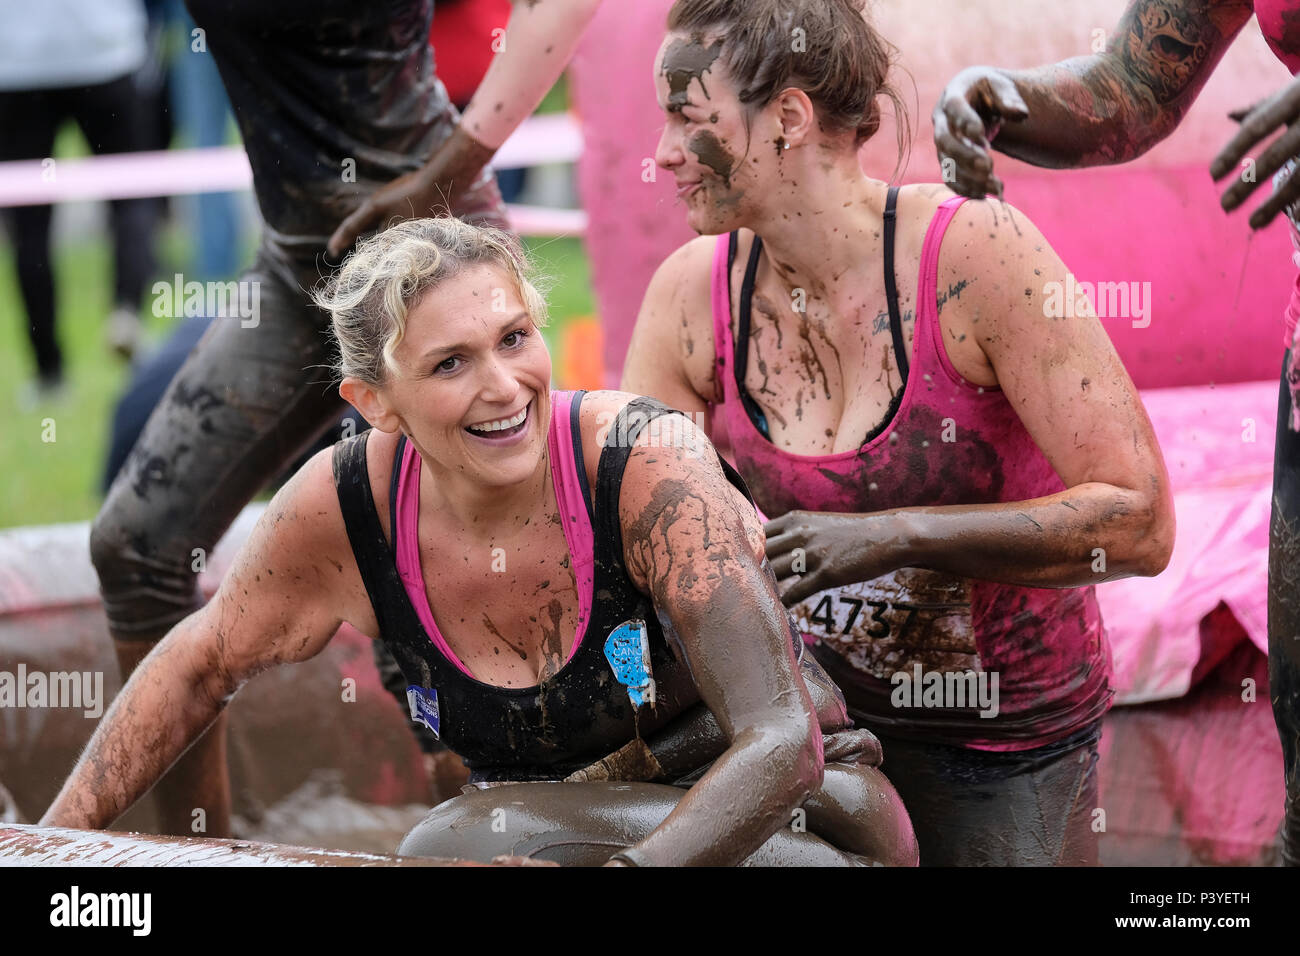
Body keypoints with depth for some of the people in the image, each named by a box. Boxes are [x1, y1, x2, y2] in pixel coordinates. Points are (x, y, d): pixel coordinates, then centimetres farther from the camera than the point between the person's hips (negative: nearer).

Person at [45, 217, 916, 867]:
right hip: (577, 829, 5)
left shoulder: (648, 463, -24)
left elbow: (781, 741, -29)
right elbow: (203, 664, 8)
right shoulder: (346, 507, -12)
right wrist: (53, 844, 4)